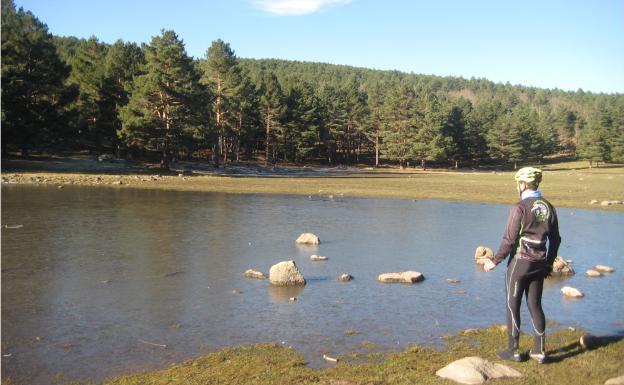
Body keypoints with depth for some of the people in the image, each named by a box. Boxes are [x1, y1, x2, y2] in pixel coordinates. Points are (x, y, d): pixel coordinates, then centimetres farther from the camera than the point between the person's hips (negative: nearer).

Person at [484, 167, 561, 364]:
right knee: (535, 305, 14)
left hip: (520, 262, -6)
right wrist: (549, 263, 21)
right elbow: (555, 239, 10)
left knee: (513, 306, 6)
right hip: (539, 264, 6)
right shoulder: (549, 207, 5)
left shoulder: (520, 208, -16)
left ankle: (513, 351, 13)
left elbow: (509, 240, -16)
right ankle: (539, 351, 17)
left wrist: (495, 261, -5)